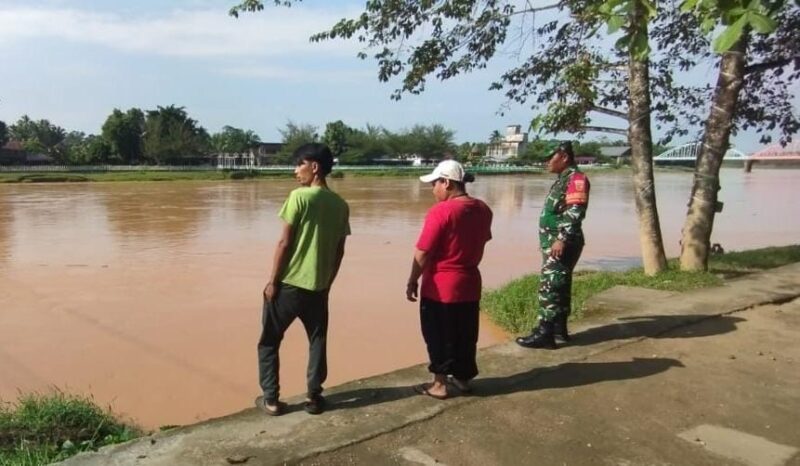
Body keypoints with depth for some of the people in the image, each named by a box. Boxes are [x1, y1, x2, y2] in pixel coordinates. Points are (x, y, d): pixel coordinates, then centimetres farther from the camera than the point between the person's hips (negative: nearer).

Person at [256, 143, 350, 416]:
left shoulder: (299, 197, -13)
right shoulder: (340, 205, 4)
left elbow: (284, 243, -13)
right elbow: (339, 251, 8)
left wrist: (273, 281, -5)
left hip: (289, 284, -4)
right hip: (318, 287, 5)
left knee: (269, 342, 12)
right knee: (317, 341, 18)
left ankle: (271, 399, 16)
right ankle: (314, 397, 21)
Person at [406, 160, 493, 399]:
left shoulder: (441, 211, -21)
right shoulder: (482, 209, 2)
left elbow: (422, 253, -18)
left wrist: (412, 281, -7)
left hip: (440, 287, -7)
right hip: (469, 283, 7)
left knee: (438, 336, 8)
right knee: (465, 335, 18)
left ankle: (439, 384, 18)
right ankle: (463, 378, 31)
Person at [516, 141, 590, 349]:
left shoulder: (576, 178, -14)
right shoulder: (563, 179, 18)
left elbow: (575, 212, -23)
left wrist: (562, 239, -27)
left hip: (562, 243, -10)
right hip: (553, 242, 10)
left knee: (549, 286, -10)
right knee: (559, 285, 14)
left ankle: (544, 333, -7)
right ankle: (559, 327, 22)